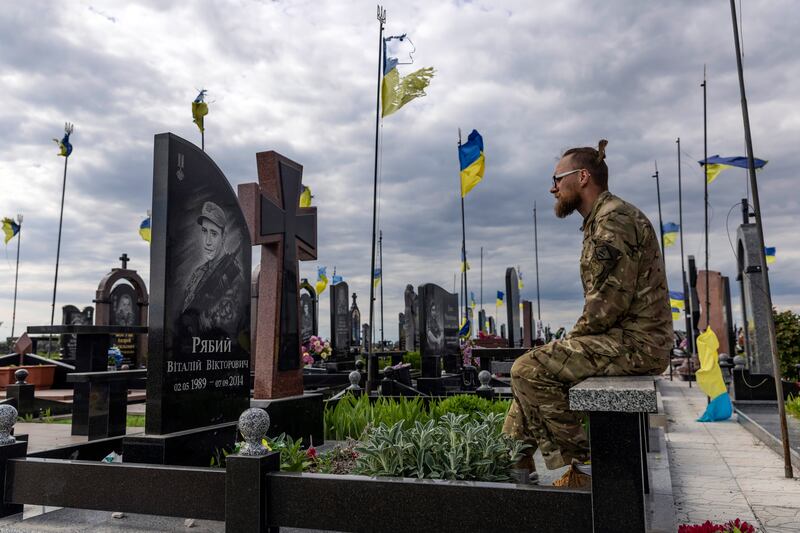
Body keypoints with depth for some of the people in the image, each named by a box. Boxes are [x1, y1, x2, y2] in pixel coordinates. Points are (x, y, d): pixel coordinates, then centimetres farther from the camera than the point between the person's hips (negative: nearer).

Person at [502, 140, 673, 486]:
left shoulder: (614, 218, -14)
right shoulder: (600, 220, 19)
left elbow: (610, 301, -23)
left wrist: (572, 338, -9)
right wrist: (573, 341, 10)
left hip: (635, 343, -11)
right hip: (628, 339, 11)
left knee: (527, 370, -15)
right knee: (533, 367, 14)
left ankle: (582, 465, -5)